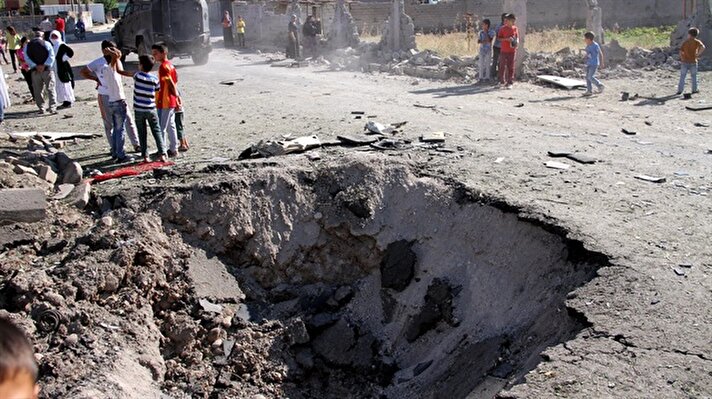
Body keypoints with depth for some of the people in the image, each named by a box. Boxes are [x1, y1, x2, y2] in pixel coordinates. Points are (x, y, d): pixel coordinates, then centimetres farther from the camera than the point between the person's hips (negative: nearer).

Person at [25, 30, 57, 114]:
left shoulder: (28, 45, 6)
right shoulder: (46, 44, -1)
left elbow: (27, 58, -3)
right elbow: (51, 56, -10)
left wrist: (35, 66, -9)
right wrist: (44, 65, -12)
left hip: (35, 71, 2)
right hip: (47, 69, -2)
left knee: (38, 91, 11)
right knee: (50, 89, 0)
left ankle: (41, 108, 12)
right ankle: (52, 108, -10)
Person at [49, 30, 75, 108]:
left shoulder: (62, 45, -10)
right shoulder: (51, 46, 14)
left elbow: (71, 52, -21)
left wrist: (64, 58, -15)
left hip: (63, 69, -8)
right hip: (55, 70, 8)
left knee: (65, 85, -5)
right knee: (59, 86, 10)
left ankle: (68, 102, 0)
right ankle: (65, 102, 16)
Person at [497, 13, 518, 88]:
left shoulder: (515, 28, 5)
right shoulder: (503, 28, -4)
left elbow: (517, 37, 15)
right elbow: (499, 38, -5)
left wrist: (517, 41, -7)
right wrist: (507, 39, -19)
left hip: (512, 51, 1)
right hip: (504, 50, -1)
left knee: (510, 67, 1)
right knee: (502, 66, 7)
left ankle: (510, 82, 4)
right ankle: (502, 81, 21)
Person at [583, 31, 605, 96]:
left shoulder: (595, 45, -14)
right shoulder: (588, 46, 6)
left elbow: (600, 54, -6)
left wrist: (601, 63, -2)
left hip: (594, 64, -8)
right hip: (588, 64, 8)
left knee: (590, 77, -13)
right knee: (587, 77, 4)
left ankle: (600, 86, 4)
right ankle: (589, 91, 9)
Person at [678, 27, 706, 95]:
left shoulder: (685, 42, 1)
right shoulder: (696, 42, -4)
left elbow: (681, 52, -1)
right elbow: (703, 47, -21)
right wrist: (698, 54, -9)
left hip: (684, 62, 1)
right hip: (693, 62, -1)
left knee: (682, 76, 5)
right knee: (694, 76, 12)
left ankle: (680, 90, 2)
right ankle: (694, 89, 16)